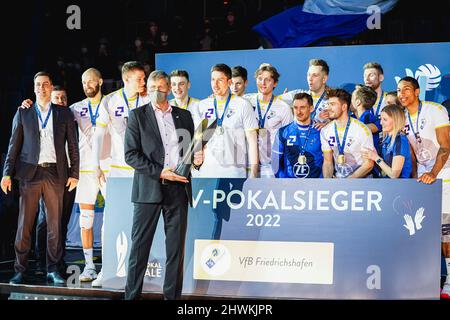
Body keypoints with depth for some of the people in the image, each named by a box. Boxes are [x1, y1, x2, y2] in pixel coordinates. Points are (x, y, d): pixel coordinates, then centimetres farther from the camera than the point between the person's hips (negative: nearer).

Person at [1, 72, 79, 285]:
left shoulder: (64, 114, 11)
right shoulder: (23, 113, 10)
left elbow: (73, 146, 9)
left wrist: (74, 173, 2)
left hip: (55, 173, 1)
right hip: (30, 172, 0)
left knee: (54, 224, 3)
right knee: (24, 224, -1)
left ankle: (53, 270, 11)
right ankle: (20, 271, 5)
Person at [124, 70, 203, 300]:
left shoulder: (184, 116, 15)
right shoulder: (137, 115, 5)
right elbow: (131, 154, -3)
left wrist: (196, 158, -2)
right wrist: (160, 172, -13)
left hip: (178, 188, 3)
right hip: (148, 188, -3)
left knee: (176, 247, 4)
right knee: (140, 245, -1)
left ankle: (172, 295, 10)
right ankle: (132, 294, 5)